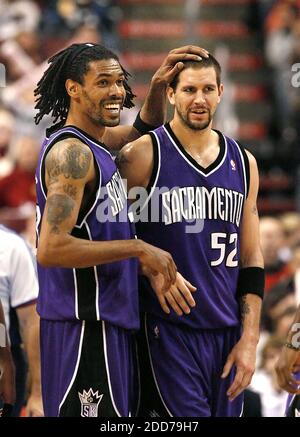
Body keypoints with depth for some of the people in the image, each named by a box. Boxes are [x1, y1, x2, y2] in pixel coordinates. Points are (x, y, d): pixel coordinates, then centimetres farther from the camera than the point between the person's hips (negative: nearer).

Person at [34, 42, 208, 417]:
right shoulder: (72, 152, -17)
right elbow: (50, 249, -27)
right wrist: (138, 249, -21)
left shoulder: (92, 140, 12)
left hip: (109, 320, 10)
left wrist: (158, 86, 13)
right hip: (85, 327, -10)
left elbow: (144, 130, 34)